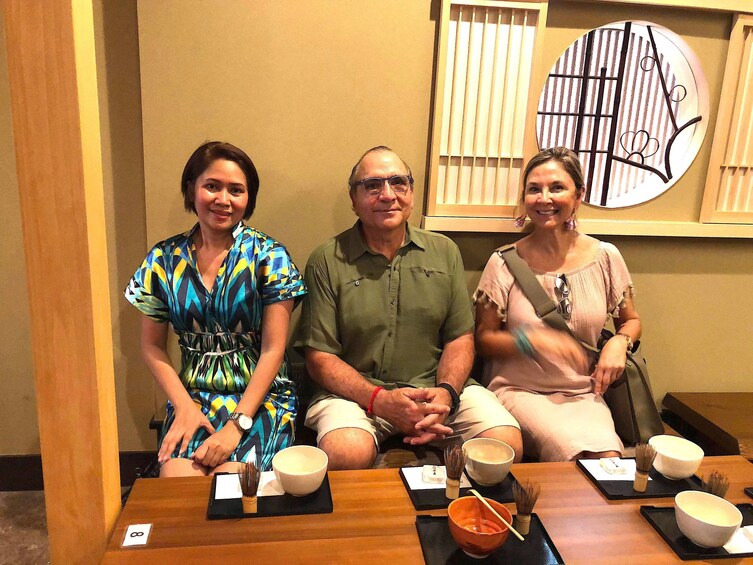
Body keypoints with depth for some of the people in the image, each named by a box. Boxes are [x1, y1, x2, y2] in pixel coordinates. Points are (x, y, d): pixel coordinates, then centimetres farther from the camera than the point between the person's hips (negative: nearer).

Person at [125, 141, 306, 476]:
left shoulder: (269, 256, -6)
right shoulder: (163, 260, 3)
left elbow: (273, 349, -9)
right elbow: (152, 346, 8)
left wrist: (237, 424, -16)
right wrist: (184, 406, -5)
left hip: (261, 398, -2)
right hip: (192, 396, 3)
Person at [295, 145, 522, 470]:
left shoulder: (445, 252, 10)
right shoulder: (326, 261, 0)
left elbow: (461, 337, 8)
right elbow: (319, 357, -4)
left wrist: (446, 392, -12)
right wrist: (379, 400, -18)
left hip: (435, 386, 3)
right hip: (357, 391, -2)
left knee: (507, 443, -20)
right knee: (345, 453, -33)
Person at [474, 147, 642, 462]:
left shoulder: (605, 257, 3)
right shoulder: (505, 262, -4)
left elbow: (630, 320, 18)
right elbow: (484, 339, 0)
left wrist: (618, 342, -5)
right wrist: (531, 340, -18)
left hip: (583, 394, 3)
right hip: (518, 390, -2)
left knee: (608, 458, -27)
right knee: (575, 452, -30)